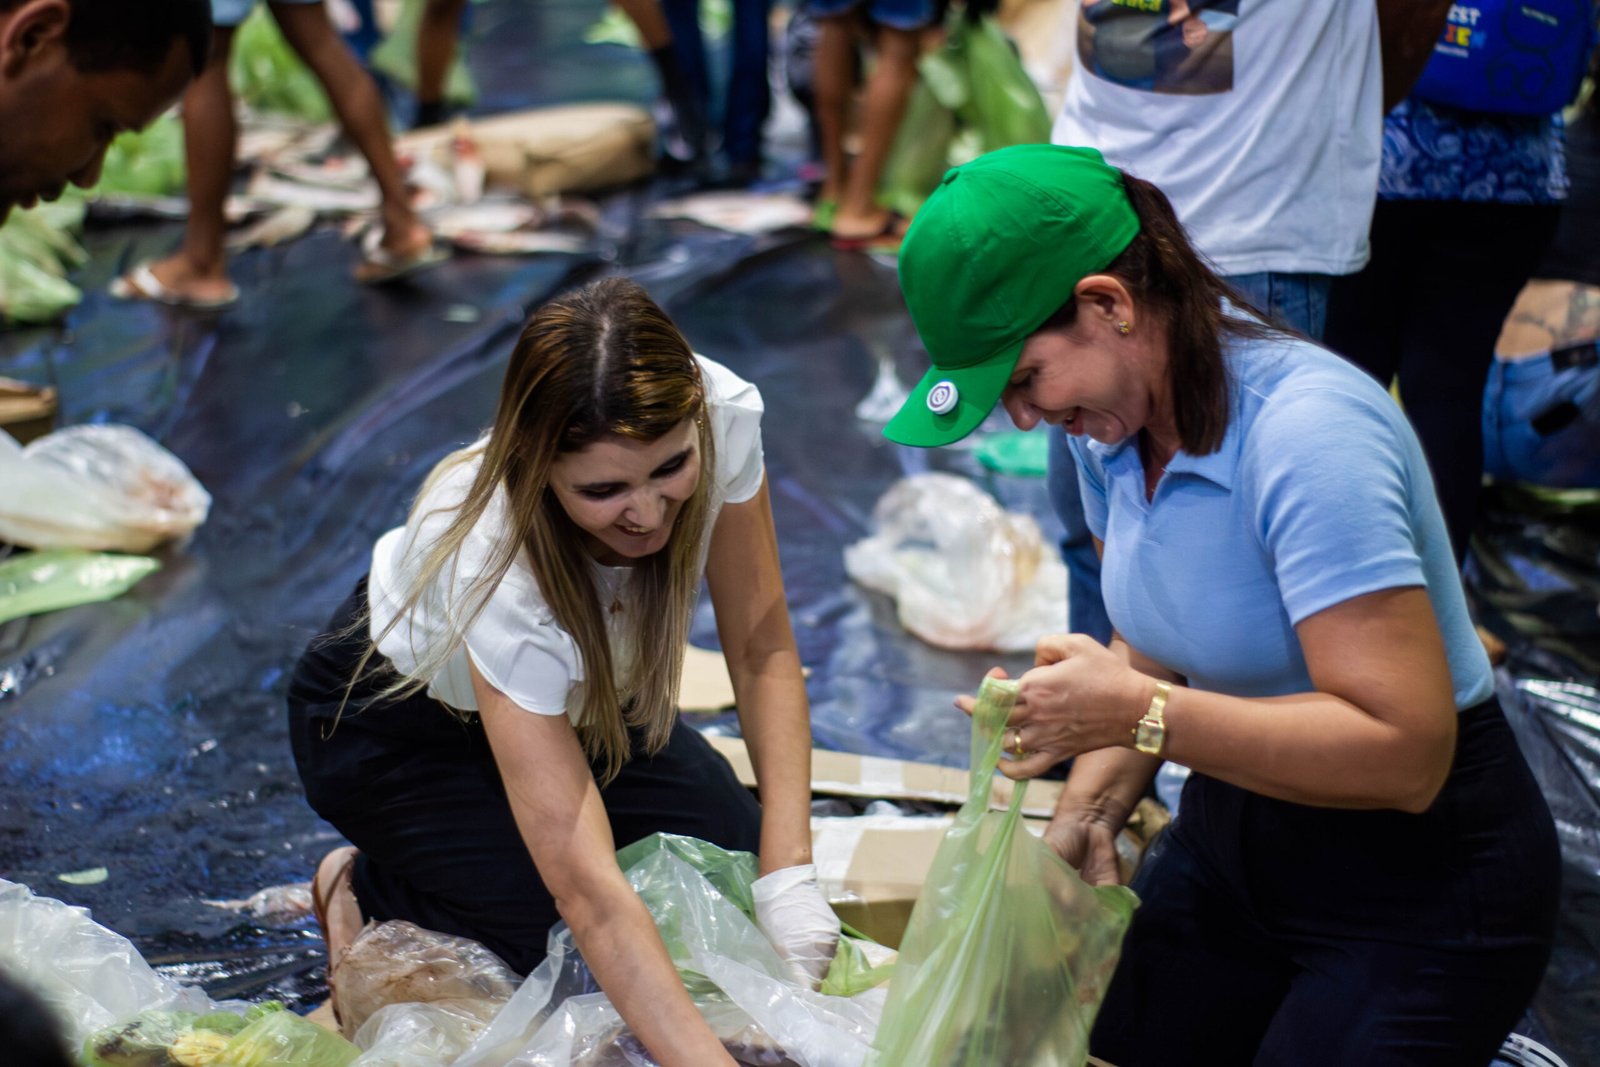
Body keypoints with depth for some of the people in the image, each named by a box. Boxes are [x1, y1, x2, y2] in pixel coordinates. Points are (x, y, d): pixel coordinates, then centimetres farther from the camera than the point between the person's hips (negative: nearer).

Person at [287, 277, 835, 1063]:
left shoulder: (721, 416, -32)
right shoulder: (497, 573, -43)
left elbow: (762, 653, -18)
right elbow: (585, 888, -45)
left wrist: (789, 877, -25)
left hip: (575, 691, 5)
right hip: (394, 719, -5)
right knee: (573, 952, -19)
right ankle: (367, 894, 8)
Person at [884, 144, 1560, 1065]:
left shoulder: (1308, 433, -28)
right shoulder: (1115, 422, -4)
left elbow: (1403, 751, -32)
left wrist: (1140, 714, -33)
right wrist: (1089, 811, -9)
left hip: (1421, 876, -7)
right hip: (1234, 839, 7)